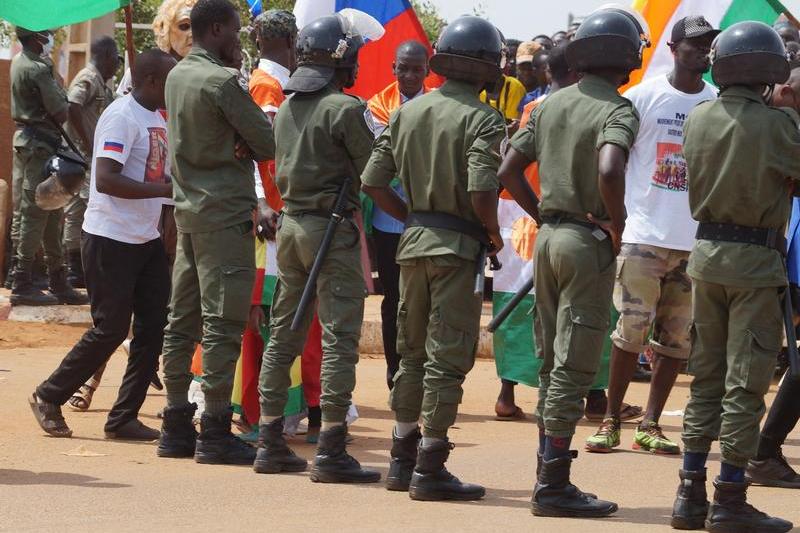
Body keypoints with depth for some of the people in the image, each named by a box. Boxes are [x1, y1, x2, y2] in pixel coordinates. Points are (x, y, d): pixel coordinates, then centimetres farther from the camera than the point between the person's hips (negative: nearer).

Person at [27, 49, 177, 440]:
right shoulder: (121, 116, -16)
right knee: (110, 328, -5)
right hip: (111, 238, -9)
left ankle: (123, 418, 11)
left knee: (153, 327, 4)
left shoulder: (157, 119, 13)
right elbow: (106, 180, -26)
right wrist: (166, 189, -29)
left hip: (147, 239, 9)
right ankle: (48, 398, 11)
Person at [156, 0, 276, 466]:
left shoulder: (177, 77, 12)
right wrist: (250, 145, 9)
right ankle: (216, 432, -6)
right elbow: (270, 144, -12)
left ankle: (177, 427, 14)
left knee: (182, 322, 10)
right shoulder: (222, 82, -15)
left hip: (188, 211, 9)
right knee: (223, 325, -6)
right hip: (226, 214, -9)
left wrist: (240, 144, -5)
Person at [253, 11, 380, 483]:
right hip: (332, 227, -8)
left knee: (284, 334, 12)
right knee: (340, 337, -6)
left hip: (291, 225, 8)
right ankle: (331, 452, -9)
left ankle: (271, 443, 15)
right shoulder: (346, 109, -14)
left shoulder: (288, 108, 9)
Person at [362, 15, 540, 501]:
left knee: (412, 353, 16)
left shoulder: (408, 111, 7)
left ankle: (403, 459, 21)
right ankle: (430, 468, -2)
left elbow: (374, 181, 6)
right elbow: (481, 191, -24)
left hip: (414, 242, 6)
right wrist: (493, 234, -6)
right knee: (448, 357, -2)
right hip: (458, 246, -6)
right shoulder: (483, 121, -12)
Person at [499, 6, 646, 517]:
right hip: (589, 244, -7)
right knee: (574, 367, -4)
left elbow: (508, 171, 10)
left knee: (552, 363, 14)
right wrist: (618, 227, -15)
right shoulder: (617, 111, -12)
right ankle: (554, 486, -4)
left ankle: (549, 477, 18)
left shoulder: (551, 105, 10)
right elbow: (609, 171, -30)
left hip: (549, 235, 7)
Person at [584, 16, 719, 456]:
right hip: (644, 234, -3)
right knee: (631, 330, -2)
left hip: (696, 242, 3)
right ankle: (610, 421, 7)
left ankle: (650, 425, 12)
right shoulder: (642, 97, 0)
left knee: (676, 338, 4)